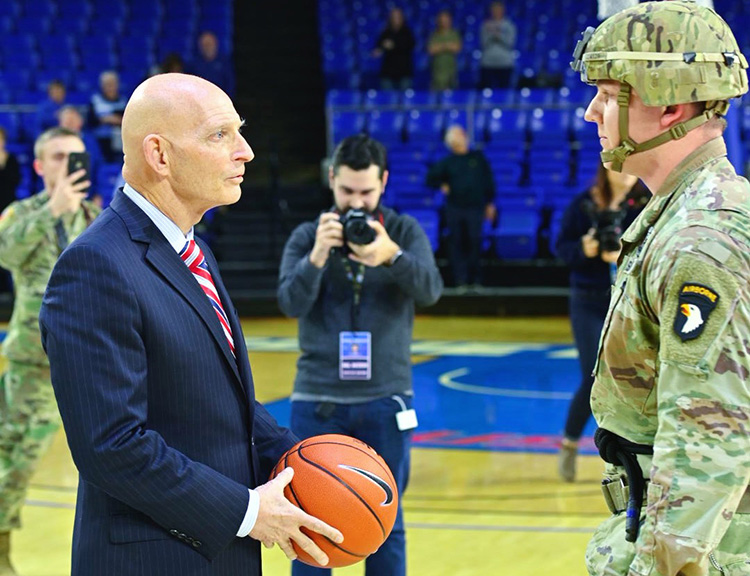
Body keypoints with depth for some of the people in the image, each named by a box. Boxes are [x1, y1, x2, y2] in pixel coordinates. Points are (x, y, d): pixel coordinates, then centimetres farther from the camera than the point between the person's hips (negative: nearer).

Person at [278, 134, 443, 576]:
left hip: (385, 397, 0)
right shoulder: (308, 236, 3)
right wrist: (317, 257, -29)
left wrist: (392, 256, -34)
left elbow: (430, 290, -14)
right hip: (317, 398, 0)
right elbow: (292, 303, -11)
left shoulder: (404, 232, 3)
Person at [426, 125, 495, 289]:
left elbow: (488, 182, 12)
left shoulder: (478, 157, 9)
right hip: (454, 208, 1)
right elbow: (431, 178, 14)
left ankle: (475, 280, 6)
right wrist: (443, 186, -1)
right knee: (456, 243, -1)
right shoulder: (447, 162, 8)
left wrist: (490, 203, 9)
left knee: (474, 242, -4)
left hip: (475, 207, -1)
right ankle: (460, 280, 3)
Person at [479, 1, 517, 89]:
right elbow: (484, 44, 2)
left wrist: (498, 34, -13)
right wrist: (491, 33, -13)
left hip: (505, 63, 0)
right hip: (488, 63, 0)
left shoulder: (509, 26, 8)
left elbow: (510, 43, -2)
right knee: (485, 89, -8)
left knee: (504, 88, -5)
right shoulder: (486, 25, 9)